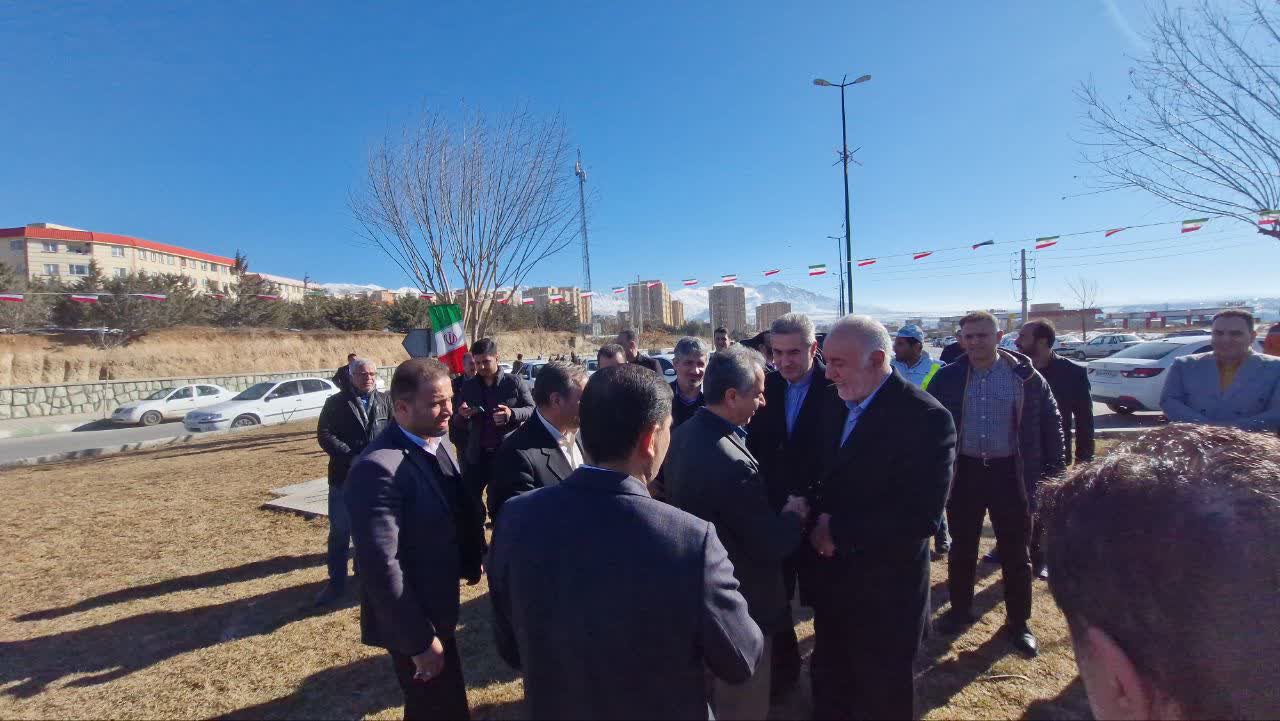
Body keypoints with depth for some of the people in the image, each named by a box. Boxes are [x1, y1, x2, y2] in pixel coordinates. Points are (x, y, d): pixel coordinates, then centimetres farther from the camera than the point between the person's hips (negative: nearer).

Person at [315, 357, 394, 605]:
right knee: (340, 532, 3)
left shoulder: (385, 402, 6)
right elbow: (324, 435, -9)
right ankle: (336, 582, 15)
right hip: (344, 477, -2)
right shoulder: (335, 402, -1)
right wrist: (351, 457, -19)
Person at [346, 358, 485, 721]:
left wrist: (470, 564, -2)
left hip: (436, 609, 8)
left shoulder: (438, 444, 0)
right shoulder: (379, 468, -28)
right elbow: (380, 566, -27)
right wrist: (420, 639, -21)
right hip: (412, 622, -8)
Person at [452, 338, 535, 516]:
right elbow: (458, 423, 11)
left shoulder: (514, 382, -4)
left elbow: (532, 410, -3)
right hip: (478, 454, 3)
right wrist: (462, 415, -13)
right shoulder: (468, 386, 6)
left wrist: (512, 414, -22)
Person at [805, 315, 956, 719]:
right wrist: (820, 519, -6)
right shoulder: (836, 406, 2)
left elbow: (923, 516, -25)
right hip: (831, 580, 6)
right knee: (829, 687, 22)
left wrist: (839, 530, -20)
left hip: (883, 591, -6)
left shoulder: (926, 418, -20)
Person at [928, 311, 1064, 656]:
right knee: (961, 548, 13)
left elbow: (1051, 422, 2)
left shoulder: (1025, 375, -5)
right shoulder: (948, 377, -3)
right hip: (964, 471, 1)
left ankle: (1018, 622, 27)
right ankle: (960, 610, 31)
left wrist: (1055, 469, -1)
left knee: (1016, 553, 10)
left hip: (1010, 473, -1)